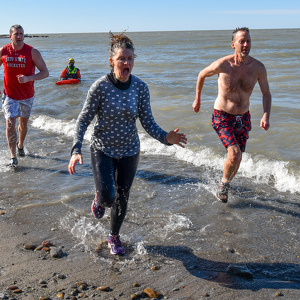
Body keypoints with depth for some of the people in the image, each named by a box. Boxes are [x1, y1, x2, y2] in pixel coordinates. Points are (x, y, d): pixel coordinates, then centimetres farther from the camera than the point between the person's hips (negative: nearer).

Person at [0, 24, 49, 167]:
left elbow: (45, 72, -12)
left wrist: (28, 78, -27)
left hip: (27, 96, 0)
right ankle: (13, 157, -4)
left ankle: (20, 145, 44)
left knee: (23, 123, 16)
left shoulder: (32, 52, -11)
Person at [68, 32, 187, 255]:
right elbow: (84, 120, -12)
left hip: (129, 151, 3)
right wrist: (76, 149, -23)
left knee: (122, 199, 12)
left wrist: (166, 137, -24)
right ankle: (99, 198, 25)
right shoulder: (100, 87, -18)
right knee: (108, 197, -16)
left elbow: (148, 122, -6)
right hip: (103, 150, -3)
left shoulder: (140, 87, -10)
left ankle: (114, 237, 39)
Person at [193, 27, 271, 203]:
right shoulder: (222, 65, -18)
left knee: (237, 159, 12)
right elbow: (202, 75, 2)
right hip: (222, 117, -4)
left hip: (243, 117, 4)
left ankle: (225, 186, 41)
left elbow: (266, 94, 2)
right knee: (235, 154, -21)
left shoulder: (258, 67, -10)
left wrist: (266, 116, -14)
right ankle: (224, 182, 9)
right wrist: (198, 99, 12)